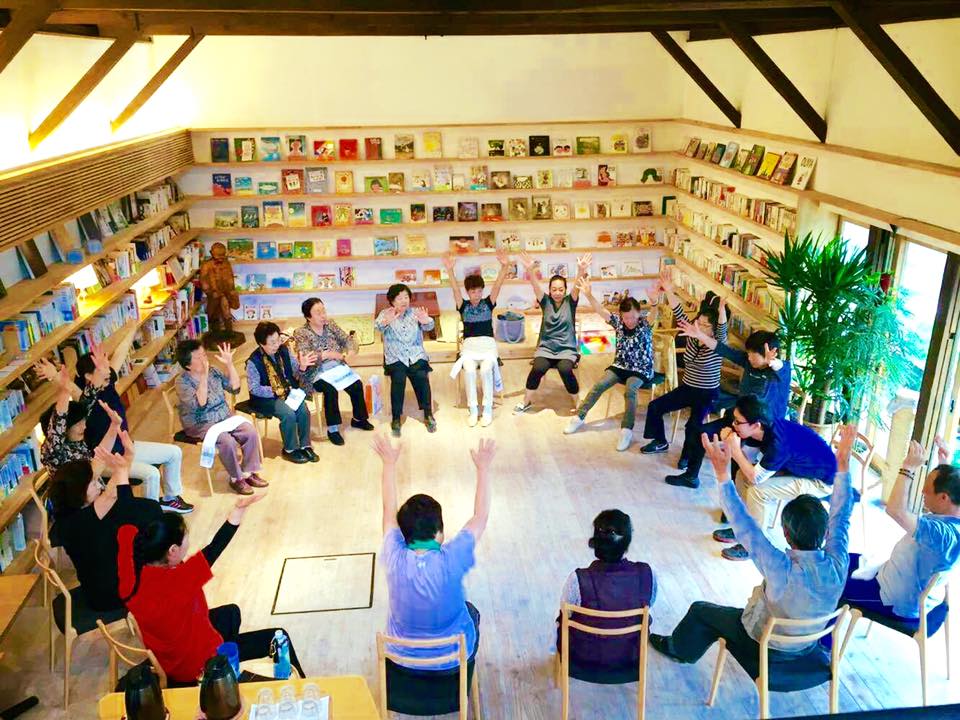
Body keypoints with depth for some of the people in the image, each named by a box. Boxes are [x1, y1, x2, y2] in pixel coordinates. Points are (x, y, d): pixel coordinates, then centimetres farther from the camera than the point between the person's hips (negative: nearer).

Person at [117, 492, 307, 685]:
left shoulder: (133, 571, -20)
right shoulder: (176, 581, -39)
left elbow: (126, 530, -6)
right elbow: (215, 548, -35)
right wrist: (240, 509, -30)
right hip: (198, 664, -8)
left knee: (231, 612, 31)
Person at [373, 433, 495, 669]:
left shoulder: (395, 559, -26)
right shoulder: (451, 560, -32)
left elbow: (389, 510, -9)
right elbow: (480, 517, -17)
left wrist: (389, 463, -1)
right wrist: (483, 467, -11)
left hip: (402, 657, 2)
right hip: (453, 658, -2)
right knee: (471, 612, 28)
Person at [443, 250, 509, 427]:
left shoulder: (488, 303, 10)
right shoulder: (463, 306, 11)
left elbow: (497, 285, -2)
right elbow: (455, 289, -4)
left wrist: (504, 267, -18)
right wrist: (450, 271, -20)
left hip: (488, 343, 0)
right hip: (469, 344, 0)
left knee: (486, 369, -31)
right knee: (469, 370, -30)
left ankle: (488, 409, -18)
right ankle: (473, 410, -19)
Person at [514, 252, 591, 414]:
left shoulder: (570, 301, 1)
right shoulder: (546, 302, 4)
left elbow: (577, 286, -18)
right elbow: (536, 286, -13)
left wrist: (581, 270, -39)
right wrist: (530, 270, -34)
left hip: (567, 348, -1)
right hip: (546, 347, 1)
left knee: (565, 369, -31)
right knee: (538, 368, -28)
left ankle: (577, 403, -8)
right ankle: (526, 401, -4)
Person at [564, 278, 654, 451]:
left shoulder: (645, 325, -14)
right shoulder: (618, 322, -5)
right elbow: (601, 311, -16)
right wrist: (588, 294, -32)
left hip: (641, 369, -4)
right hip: (620, 365, 4)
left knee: (630, 390, -32)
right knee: (599, 385, -15)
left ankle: (627, 430, -32)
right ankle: (579, 417, -1)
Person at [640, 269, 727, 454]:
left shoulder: (718, 343, -17)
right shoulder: (693, 336, -4)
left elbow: (722, 328, -39)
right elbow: (679, 314, -11)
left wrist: (722, 309, -60)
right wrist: (669, 292, -24)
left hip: (707, 393, -6)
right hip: (686, 388, 6)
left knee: (693, 425, -24)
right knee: (655, 406, -1)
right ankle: (660, 442, 17)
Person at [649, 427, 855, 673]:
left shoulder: (782, 570, -42)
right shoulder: (837, 564, -27)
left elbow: (745, 527, -38)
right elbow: (841, 516, -14)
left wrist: (723, 475, -39)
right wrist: (843, 462, -10)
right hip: (809, 647, 5)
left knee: (700, 611, 16)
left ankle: (678, 649, 43)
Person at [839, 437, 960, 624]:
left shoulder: (944, 533, -39)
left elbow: (895, 510, -49)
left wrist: (909, 467, -40)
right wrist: (943, 463, 10)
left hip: (900, 603, -10)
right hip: (911, 589, 10)